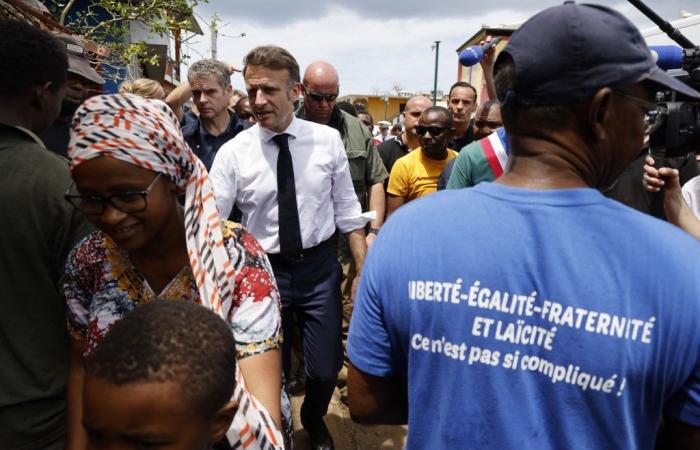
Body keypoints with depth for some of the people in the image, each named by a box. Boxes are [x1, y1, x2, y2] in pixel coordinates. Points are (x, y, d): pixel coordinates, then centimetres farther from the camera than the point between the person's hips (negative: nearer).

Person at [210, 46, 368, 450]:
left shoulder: (328, 140, -5)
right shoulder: (234, 152, -8)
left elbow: (347, 210, 1)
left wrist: (365, 270, -1)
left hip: (321, 268, 1)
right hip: (265, 271, 0)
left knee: (326, 368, 11)